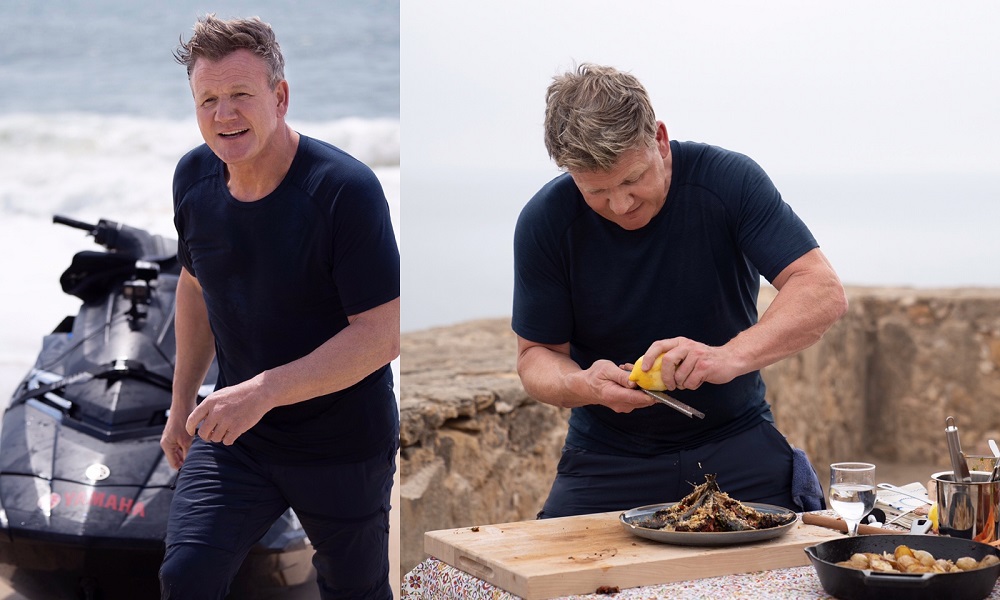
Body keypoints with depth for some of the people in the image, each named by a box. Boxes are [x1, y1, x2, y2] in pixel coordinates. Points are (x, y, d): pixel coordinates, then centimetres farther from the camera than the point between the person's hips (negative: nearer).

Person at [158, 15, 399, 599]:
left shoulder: (346, 188, -23)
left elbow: (382, 334, -25)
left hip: (344, 445, -4)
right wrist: (183, 403, 19)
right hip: (234, 432, 4)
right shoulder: (194, 176, -4)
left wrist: (262, 392, -31)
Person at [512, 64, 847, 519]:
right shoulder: (545, 221, -9)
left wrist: (730, 357, -35)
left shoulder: (727, 180, -13)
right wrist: (583, 385, -27)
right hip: (608, 460, 0)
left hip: (737, 447, 0)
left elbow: (824, 292, -18)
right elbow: (537, 354, -3)